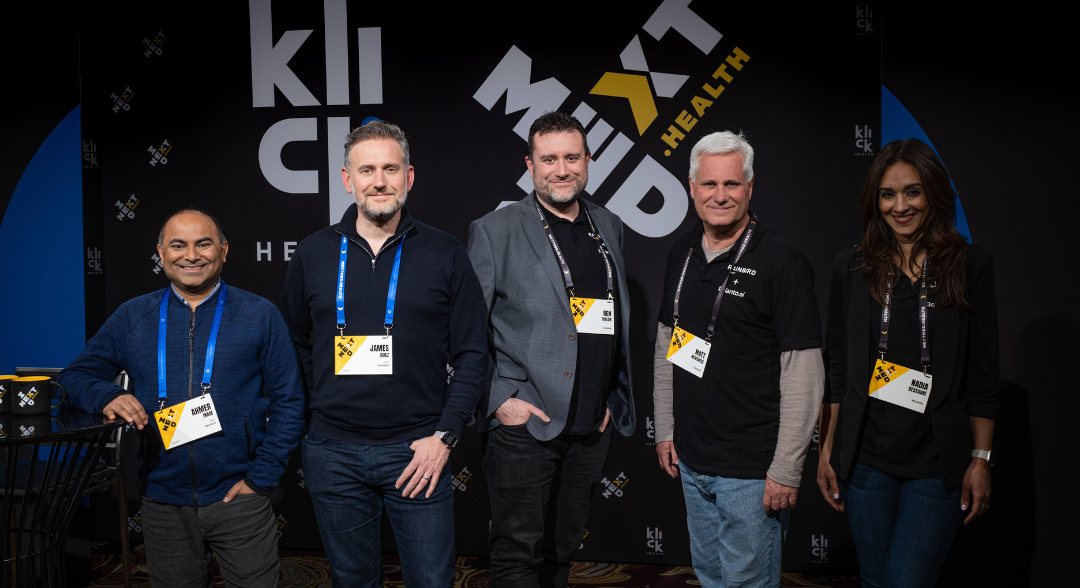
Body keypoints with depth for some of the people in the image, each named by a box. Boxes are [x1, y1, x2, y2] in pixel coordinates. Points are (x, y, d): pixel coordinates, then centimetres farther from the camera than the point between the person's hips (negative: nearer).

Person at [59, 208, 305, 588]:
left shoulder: (259, 315, -1)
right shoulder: (133, 317, 5)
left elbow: (288, 403, -2)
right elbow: (76, 375, 9)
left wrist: (261, 478, -8)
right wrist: (107, 397, -14)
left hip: (238, 498, -2)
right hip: (163, 504, 2)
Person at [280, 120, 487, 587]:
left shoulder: (445, 254, -1)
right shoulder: (312, 255, 4)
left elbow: (472, 353, -1)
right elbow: (294, 346, 12)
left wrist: (444, 436, -7)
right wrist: (308, 420, 4)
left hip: (417, 452, -1)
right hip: (333, 454, 2)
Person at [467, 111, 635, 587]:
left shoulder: (609, 228, 11)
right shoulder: (494, 231, -4)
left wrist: (614, 400, 12)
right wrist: (500, 399, -13)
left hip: (592, 428, 5)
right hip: (523, 423, -5)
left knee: (563, 549, 17)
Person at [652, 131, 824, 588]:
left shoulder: (782, 263, -14)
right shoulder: (682, 252, 6)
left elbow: (804, 377, -15)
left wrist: (786, 470, -16)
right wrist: (665, 430, 13)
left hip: (752, 471, -6)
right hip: (691, 462, 6)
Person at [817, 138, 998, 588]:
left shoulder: (970, 266, -1)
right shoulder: (852, 268, 4)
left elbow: (982, 377, 1)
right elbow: (836, 369, 6)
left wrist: (981, 460, -2)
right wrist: (826, 449, 5)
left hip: (937, 465, -2)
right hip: (865, 459, 2)